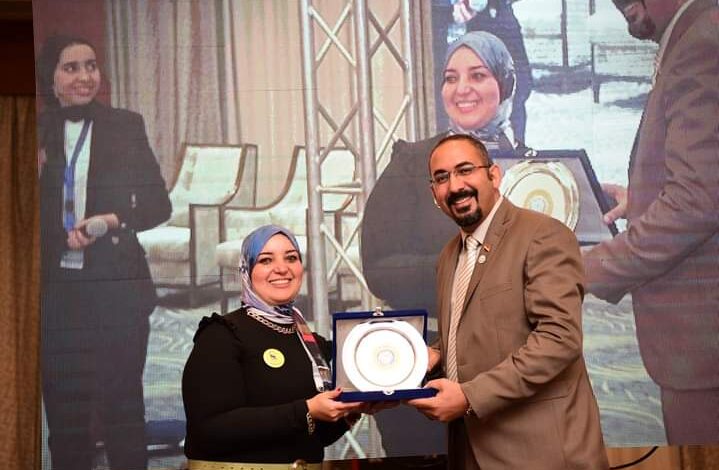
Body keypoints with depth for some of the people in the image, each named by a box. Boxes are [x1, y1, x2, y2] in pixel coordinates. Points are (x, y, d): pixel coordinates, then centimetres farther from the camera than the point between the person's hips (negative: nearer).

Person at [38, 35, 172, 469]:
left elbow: (158, 204, 2)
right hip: (56, 290, 1)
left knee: (123, 403, 5)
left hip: (118, 290, -1)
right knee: (64, 409, 8)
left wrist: (111, 221, -14)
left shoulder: (126, 126, 3)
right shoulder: (38, 132, 5)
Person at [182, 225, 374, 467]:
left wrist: (351, 408, -7)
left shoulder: (314, 343, 4)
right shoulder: (221, 335, -12)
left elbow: (318, 437, 12)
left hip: (311, 463, 5)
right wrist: (305, 412, -24)